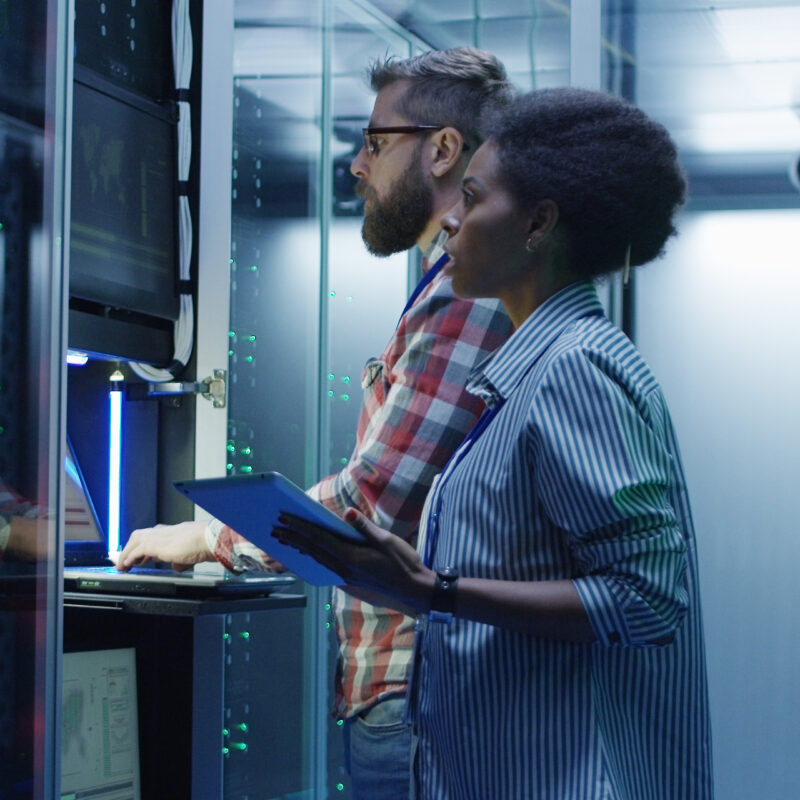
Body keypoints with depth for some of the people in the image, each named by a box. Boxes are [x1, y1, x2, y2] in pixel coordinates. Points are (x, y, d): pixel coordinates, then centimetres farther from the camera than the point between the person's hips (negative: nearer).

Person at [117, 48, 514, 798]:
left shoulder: (471, 292, -16)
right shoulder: (459, 285, 18)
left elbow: (370, 505, -21)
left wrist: (204, 538, -7)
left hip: (412, 694, -10)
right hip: (402, 689, 10)